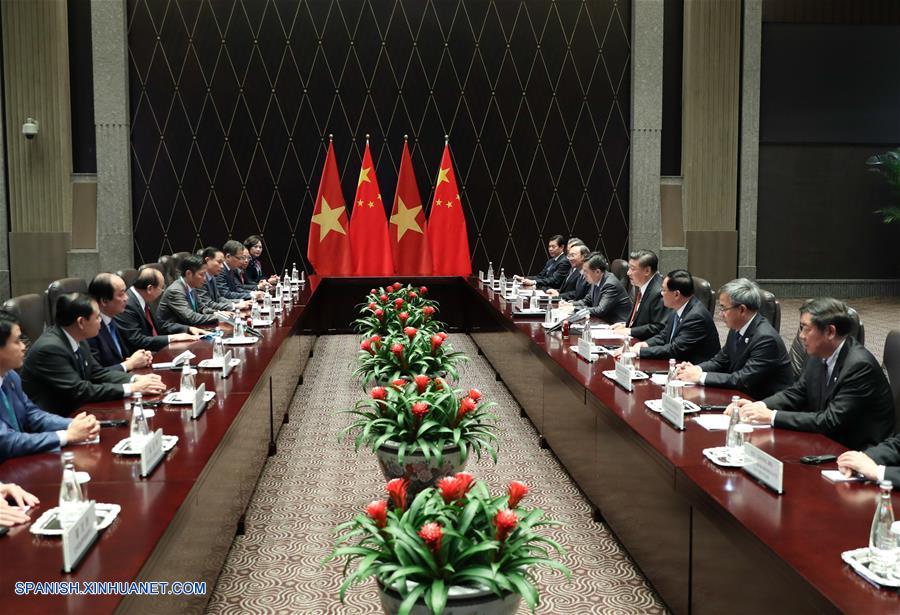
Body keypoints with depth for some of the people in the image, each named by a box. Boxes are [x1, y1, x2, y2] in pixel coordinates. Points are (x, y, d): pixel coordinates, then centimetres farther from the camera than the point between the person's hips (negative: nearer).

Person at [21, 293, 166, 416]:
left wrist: (136, 379, -4)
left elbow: (97, 372, 11)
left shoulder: (77, 339, 1)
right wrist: (131, 388, -21)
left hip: (74, 411, 8)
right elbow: (79, 391, -24)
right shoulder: (49, 348, -23)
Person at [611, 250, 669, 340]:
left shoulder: (659, 293, -20)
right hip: (632, 339, 9)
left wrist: (629, 331, -18)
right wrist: (625, 324, 5)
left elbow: (659, 328, -21)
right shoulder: (640, 286, 9)